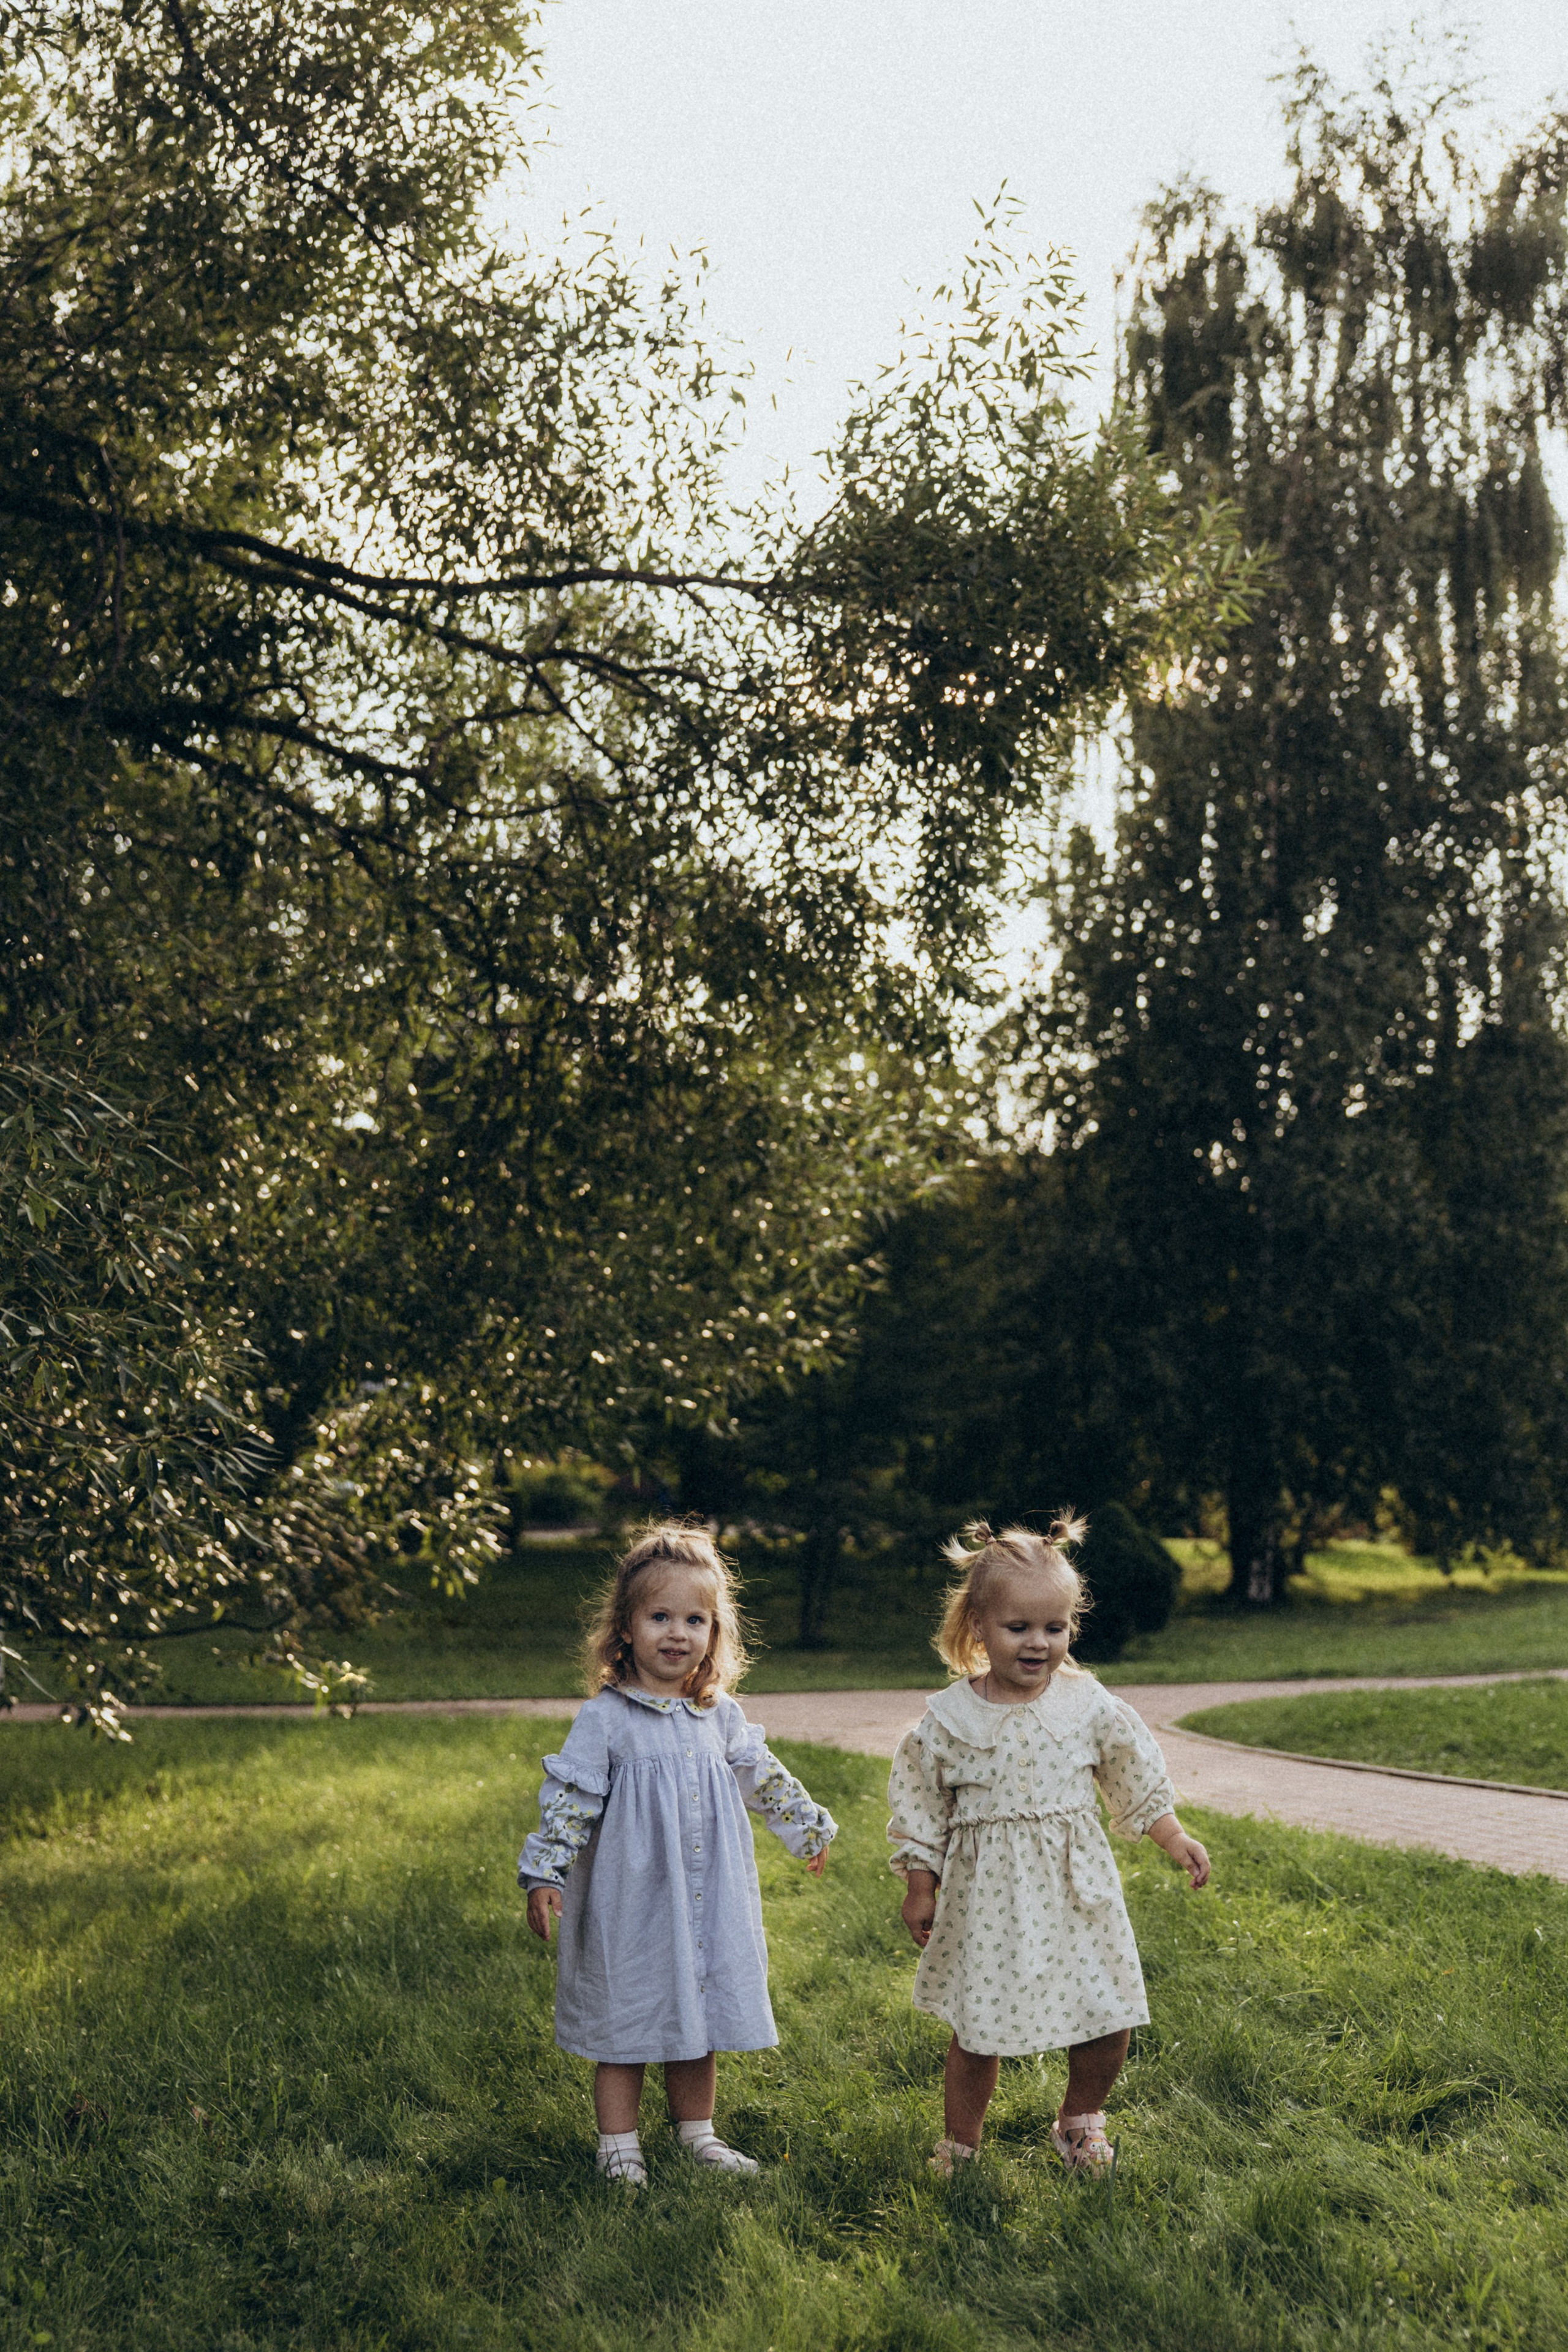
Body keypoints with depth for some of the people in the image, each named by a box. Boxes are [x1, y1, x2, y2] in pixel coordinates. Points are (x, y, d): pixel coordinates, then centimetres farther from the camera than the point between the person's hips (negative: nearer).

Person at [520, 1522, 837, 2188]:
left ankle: (696, 2132, 31)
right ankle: (619, 2144, 18)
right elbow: (568, 1798, -12)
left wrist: (809, 1829, 28)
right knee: (627, 2023, 4)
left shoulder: (720, 1716, 4)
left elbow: (764, 1778, 19)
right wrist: (545, 1875, -18)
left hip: (709, 1904, 5)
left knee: (701, 2018, 15)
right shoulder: (606, 1719, -11)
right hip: (632, 1905, -4)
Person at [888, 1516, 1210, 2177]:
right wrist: (920, 1890, 3)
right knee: (977, 2029, 3)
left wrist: (1174, 1839, 11)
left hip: (1076, 1892, 2)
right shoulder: (949, 1719, -7)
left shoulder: (1089, 1706, -3)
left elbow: (1138, 1780, 12)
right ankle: (960, 2144, 26)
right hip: (987, 1898, -2)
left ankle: (1079, 2121, 33)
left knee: (1110, 2021, 4)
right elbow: (921, 1810, 2)